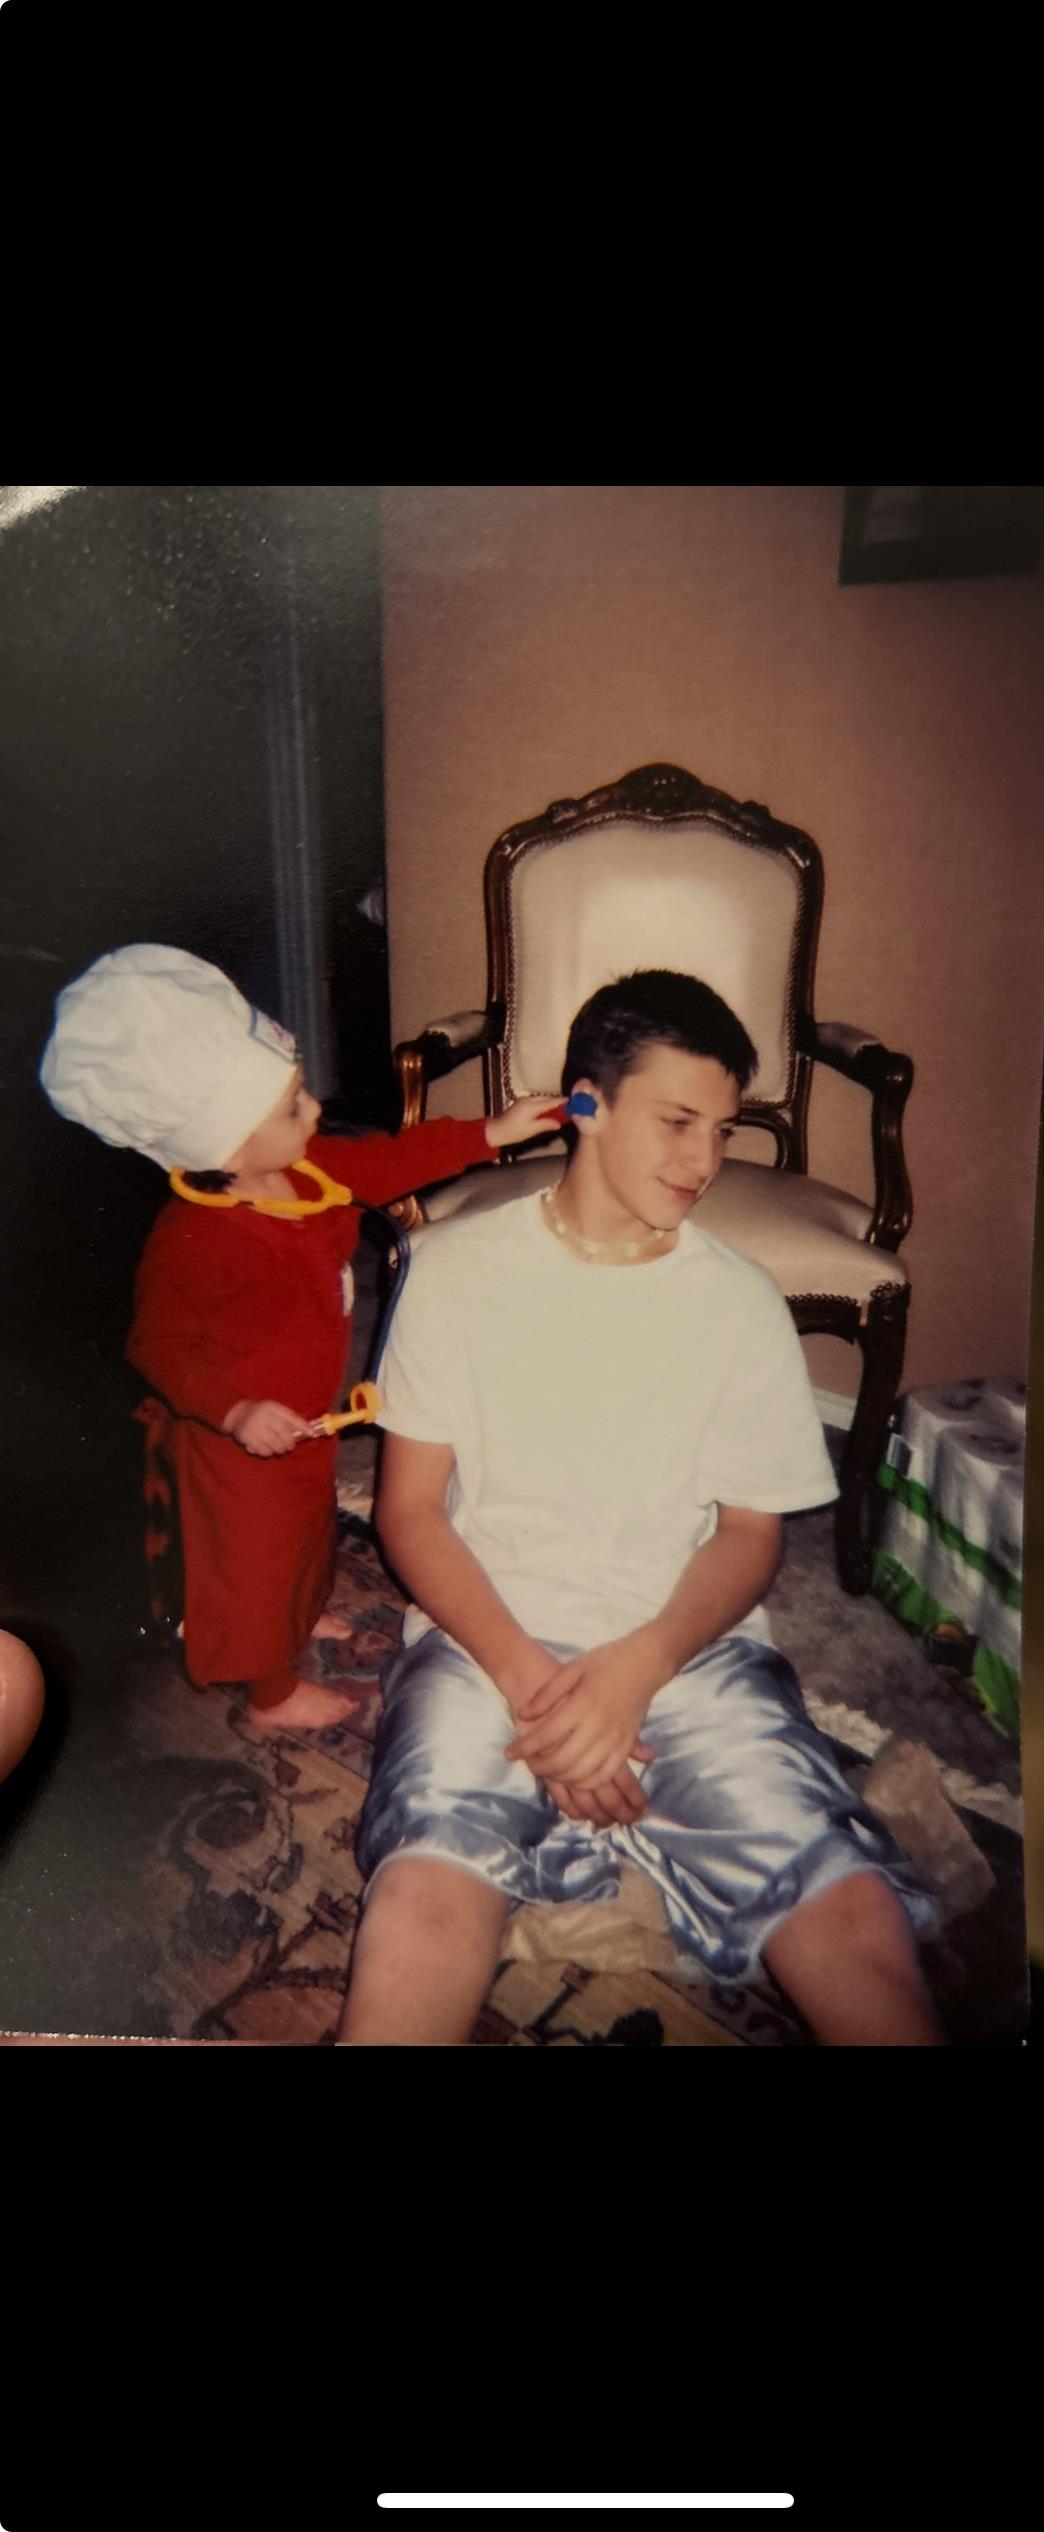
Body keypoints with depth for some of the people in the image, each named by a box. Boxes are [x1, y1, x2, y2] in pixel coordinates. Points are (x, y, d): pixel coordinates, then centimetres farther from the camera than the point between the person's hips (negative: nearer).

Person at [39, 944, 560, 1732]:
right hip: (240, 1439, -8)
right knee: (257, 1556, 16)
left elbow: (390, 1160, 0)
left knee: (307, 1530, 32)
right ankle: (274, 1693, 40)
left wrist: (493, 1133, -3)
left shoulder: (310, 1165, -13)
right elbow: (159, 1346, -27)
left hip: (305, 1414, 8)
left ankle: (300, 1617, 62)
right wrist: (236, 1411, -37)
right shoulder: (191, 1243, -36)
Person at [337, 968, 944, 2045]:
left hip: (688, 1642, 2)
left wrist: (637, 1668, -12)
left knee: (860, 1935, -21)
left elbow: (750, 1533, 8)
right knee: (423, 1914, -31)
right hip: (488, 1635, -1)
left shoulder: (741, 1302, 7)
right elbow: (410, 1508, 3)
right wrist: (524, 1671, -14)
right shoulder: (459, 1268, 4)